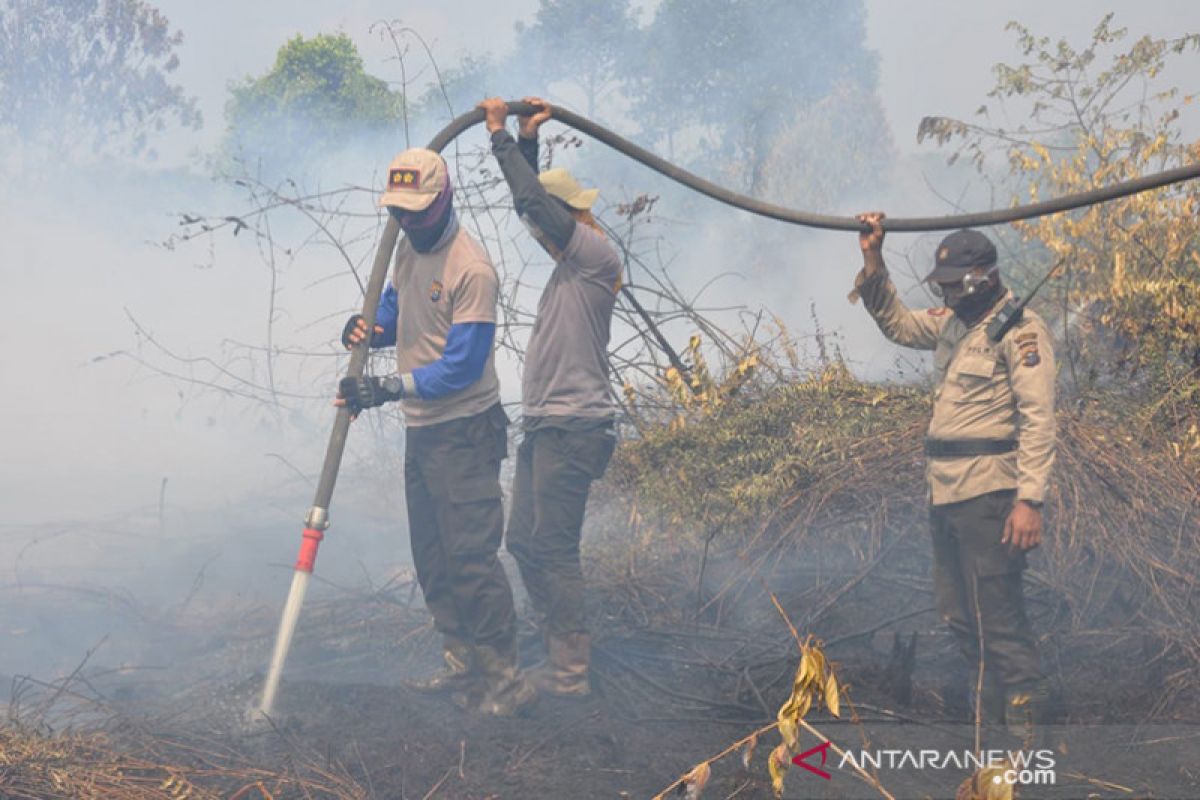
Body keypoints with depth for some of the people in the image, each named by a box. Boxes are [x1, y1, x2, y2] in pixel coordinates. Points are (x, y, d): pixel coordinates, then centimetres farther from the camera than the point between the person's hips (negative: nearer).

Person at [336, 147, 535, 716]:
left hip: (463, 432, -9)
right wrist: (371, 327, -2)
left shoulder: (471, 269, -20)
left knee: (471, 555, -10)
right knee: (432, 559, 15)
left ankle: (505, 679, -4)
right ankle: (462, 664, 25)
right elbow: (396, 305, 22)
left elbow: (462, 367, -23)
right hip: (421, 428, 9)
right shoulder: (409, 247, 8)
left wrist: (390, 389, -28)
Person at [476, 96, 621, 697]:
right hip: (545, 425, 10)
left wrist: (501, 136, -10)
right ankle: (561, 653, 22)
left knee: (553, 549, -7)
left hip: (571, 428, -10)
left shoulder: (598, 258, -11)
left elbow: (534, 202, -18)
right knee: (523, 541, 13)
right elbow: (528, 203, 27)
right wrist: (525, 141, 17)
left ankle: (570, 671, -1)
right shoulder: (573, 261, 16)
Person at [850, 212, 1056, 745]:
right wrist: (872, 261, 17)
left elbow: (1037, 419, -16)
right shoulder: (952, 324, 15)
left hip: (987, 495, -9)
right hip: (945, 495, 9)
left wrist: (1030, 500, -24)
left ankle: (1026, 735, -5)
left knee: (999, 620, -9)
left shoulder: (1020, 330, -10)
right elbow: (896, 322, 30)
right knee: (959, 616, 14)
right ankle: (993, 721, 25)